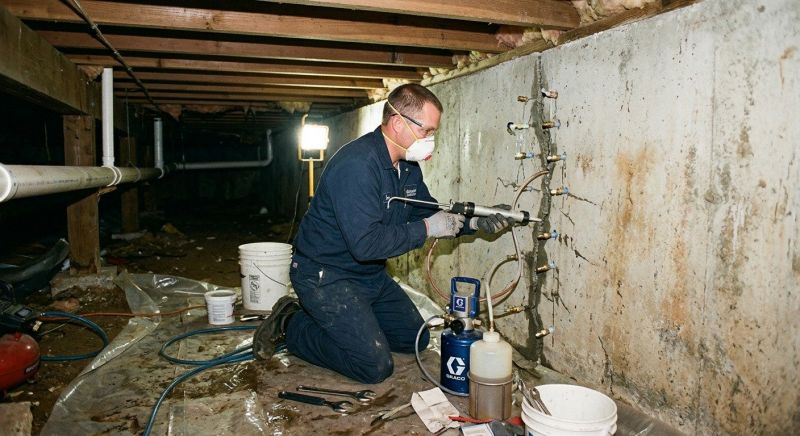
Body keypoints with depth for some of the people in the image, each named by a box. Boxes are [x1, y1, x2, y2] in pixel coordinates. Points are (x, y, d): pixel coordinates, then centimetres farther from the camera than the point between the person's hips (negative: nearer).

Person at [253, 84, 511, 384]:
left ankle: (333, 321, 22)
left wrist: (474, 223, -3)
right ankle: (291, 325, 5)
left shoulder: (408, 166, 2)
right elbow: (366, 243, -34)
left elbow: (428, 212, 13)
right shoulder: (357, 164, -28)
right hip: (325, 275, -9)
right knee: (376, 366, -10)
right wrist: (426, 229, -26)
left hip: (371, 275, 10)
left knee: (415, 339, 16)